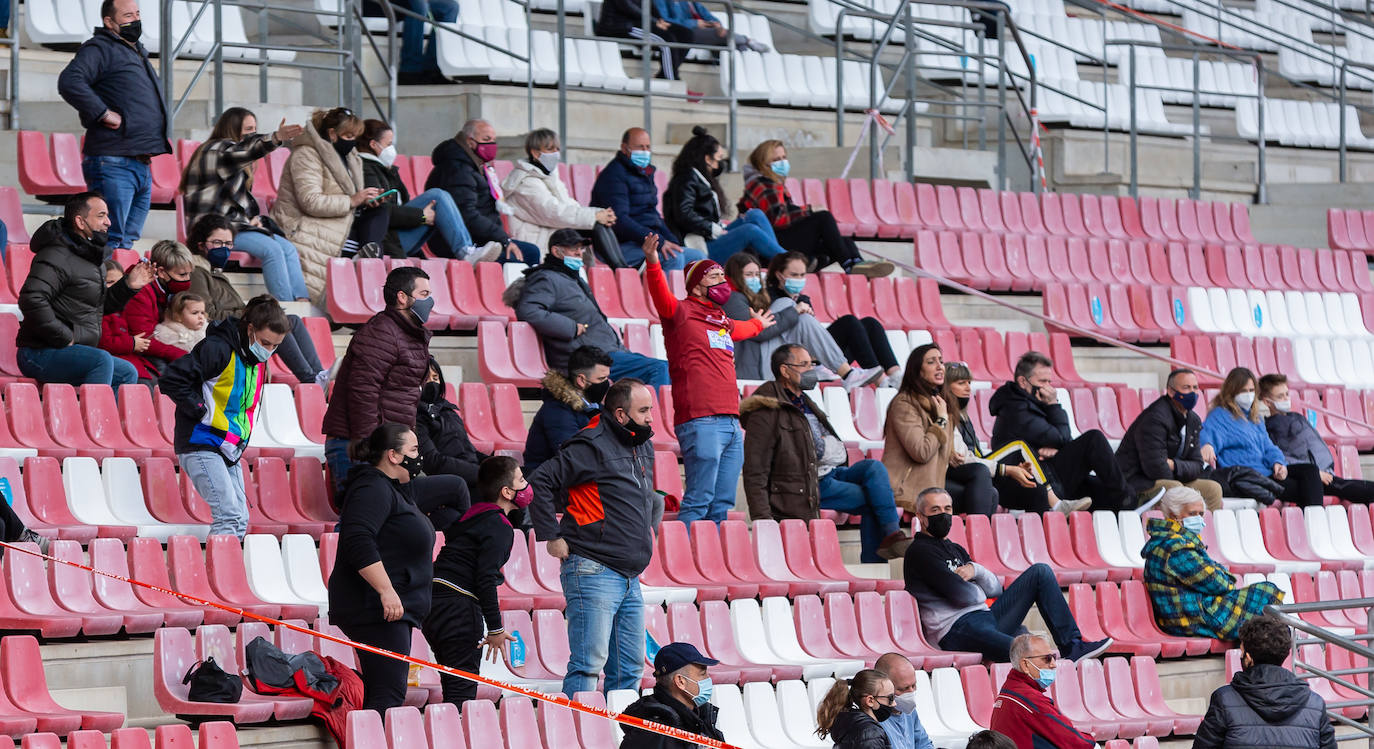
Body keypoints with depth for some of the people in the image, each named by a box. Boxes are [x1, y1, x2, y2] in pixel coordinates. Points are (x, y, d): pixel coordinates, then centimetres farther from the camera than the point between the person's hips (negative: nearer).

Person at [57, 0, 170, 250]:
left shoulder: (138, 53, 23)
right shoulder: (100, 49, -6)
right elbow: (69, 82, -24)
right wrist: (104, 113, -21)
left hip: (141, 163, 9)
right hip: (113, 164, -9)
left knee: (128, 242, 10)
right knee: (111, 242, -13)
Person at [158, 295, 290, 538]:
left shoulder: (258, 360, 12)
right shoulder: (219, 349, -15)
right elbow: (171, 380, -21)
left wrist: (241, 439, 13)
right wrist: (200, 410, -18)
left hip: (230, 451, 9)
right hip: (202, 445, -9)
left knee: (240, 520, 3)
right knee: (228, 514, -19)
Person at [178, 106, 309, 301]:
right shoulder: (217, 149, -9)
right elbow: (247, 149, -32)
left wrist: (253, 218, 3)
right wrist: (276, 139, -50)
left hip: (237, 225, 10)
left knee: (289, 249, -6)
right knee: (272, 250, -26)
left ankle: (302, 302, -19)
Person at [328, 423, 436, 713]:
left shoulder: (395, 490, 21)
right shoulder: (373, 489, -13)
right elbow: (358, 542, -25)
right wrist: (386, 590, -28)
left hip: (393, 610, 11)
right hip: (375, 609, -11)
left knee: (386, 693, 8)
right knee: (388, 693, -18)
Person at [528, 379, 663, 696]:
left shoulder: (644, 449, 16)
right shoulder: (593, 447, -11)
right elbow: (540, 483, -15)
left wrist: (648, 532, 22)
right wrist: (552, 536, -15)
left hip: (630, 579, 9)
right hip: (594, 572, -9)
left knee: (630, 668, 9)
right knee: (588, 664, -13)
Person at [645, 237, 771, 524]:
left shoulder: (723, 322, 23)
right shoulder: (682, 312, 1)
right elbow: (661, 294, -20)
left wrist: (758, 325, 69)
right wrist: (652, 264, -39)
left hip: (731, 422, 8)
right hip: (700, 421, -8)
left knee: (722, 505, 7)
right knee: (698, 502, -13)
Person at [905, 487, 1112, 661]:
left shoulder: (956, 550, 27)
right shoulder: (919, 552, -2)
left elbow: (997, 589, 20)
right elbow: (962, 595, -13)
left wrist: (976, 570, 0)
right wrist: (980, 592, 9)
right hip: (957, 628, -10)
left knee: (1041, 572, 6)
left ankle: (1073, 647, -5)